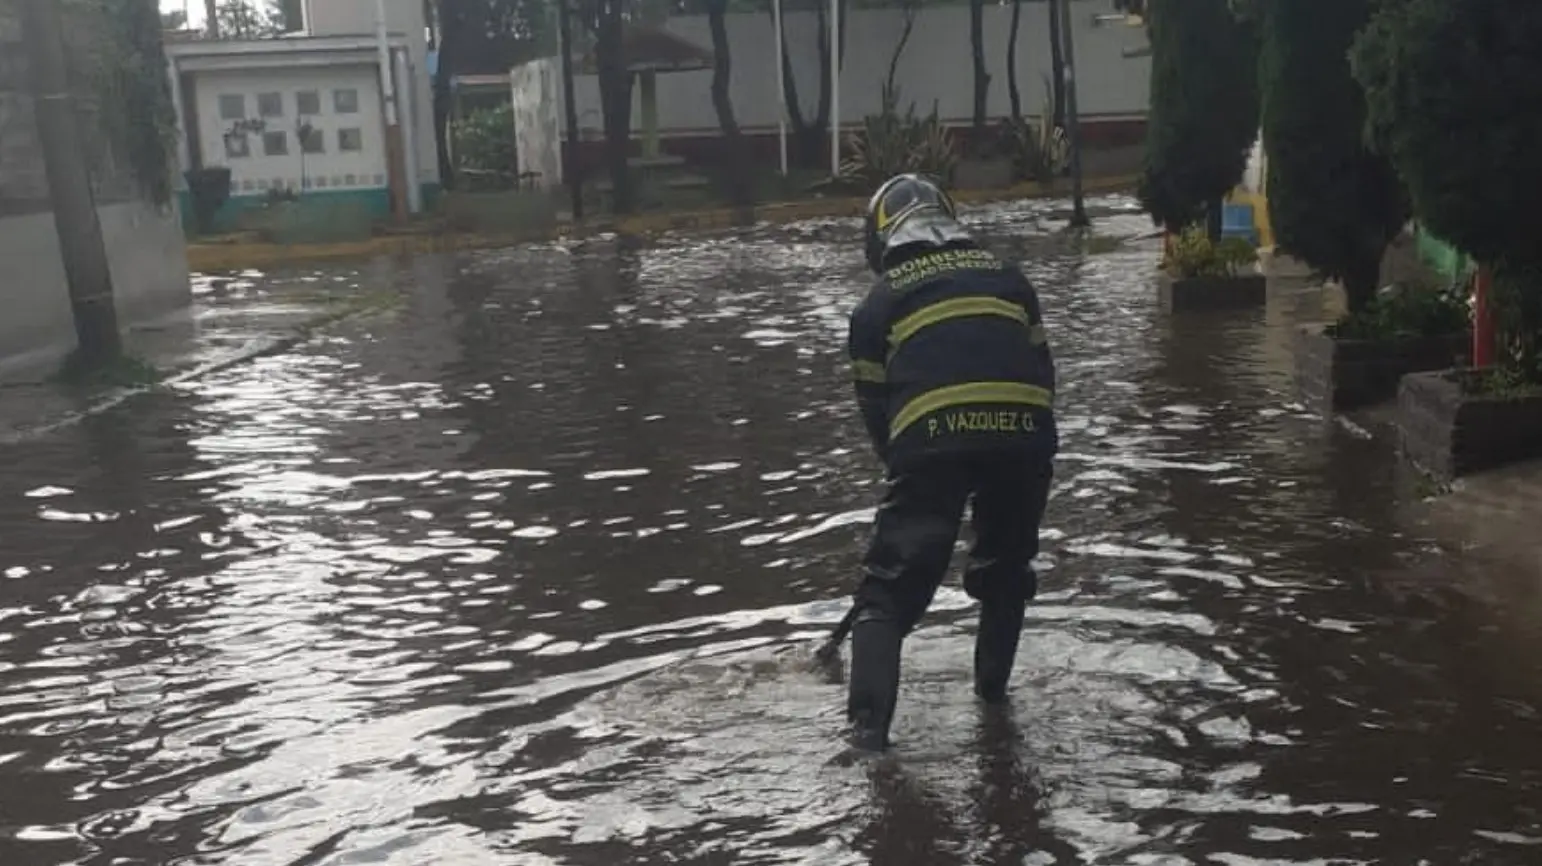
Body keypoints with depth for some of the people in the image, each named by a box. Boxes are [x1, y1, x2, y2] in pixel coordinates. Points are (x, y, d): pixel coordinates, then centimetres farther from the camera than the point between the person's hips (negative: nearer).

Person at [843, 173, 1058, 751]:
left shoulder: (880, 301, 18)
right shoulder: (1007, 277, 25)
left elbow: (874, 403, 17)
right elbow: (1041, 367, 22)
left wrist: (901, 462, 30)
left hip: (930, 440, -3)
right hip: (1022, 431, 3)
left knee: (893, 581, 5)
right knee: (1005, 566, 27)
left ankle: (870, 718, -5)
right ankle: (992, 684, 34)